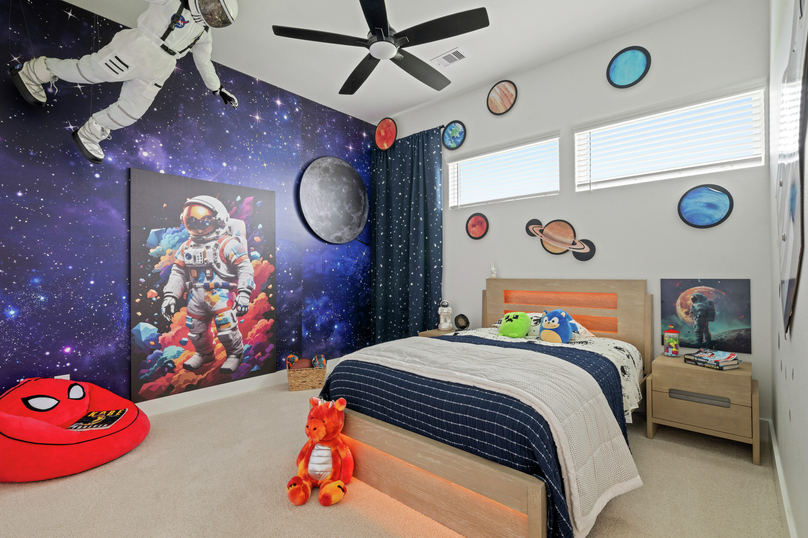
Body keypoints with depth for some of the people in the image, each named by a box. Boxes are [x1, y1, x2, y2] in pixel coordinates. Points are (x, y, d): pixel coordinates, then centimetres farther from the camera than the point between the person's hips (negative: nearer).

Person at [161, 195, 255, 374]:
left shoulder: (227, 244, -8)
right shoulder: (187, 247, 14)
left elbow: (245, 267, -14)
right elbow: (178, 272, 17)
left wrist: (244, 294, -23)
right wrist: (170, 296, 9)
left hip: (221, 293, -6)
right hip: (196, 295, 7)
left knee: (226, 329, -11)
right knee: (195, 330, 15)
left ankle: (235, 354, 16)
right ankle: (204, 353, 42)